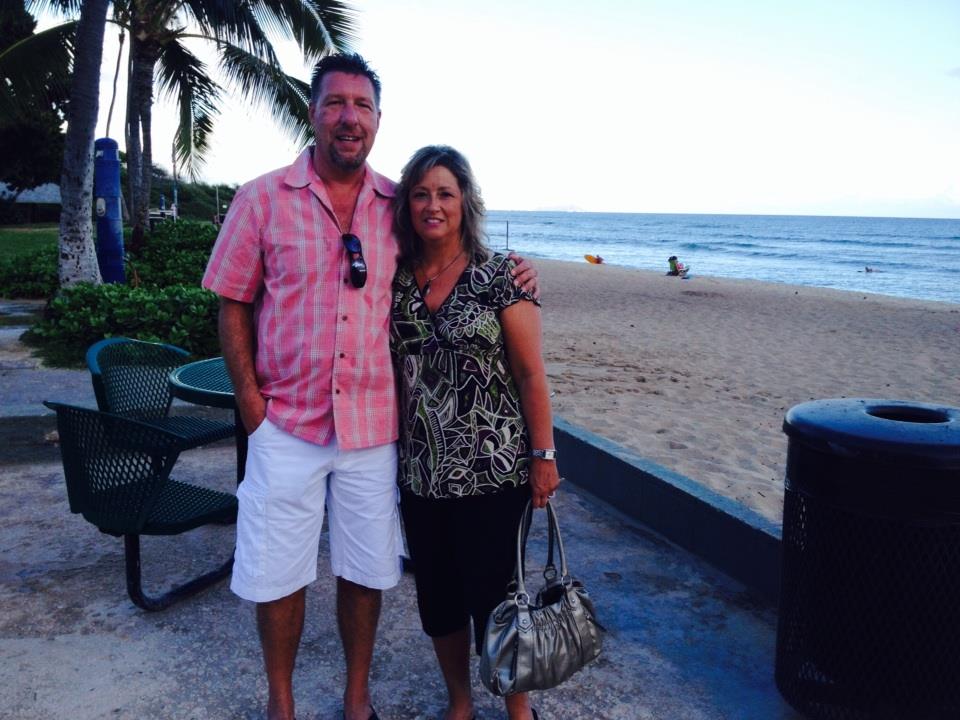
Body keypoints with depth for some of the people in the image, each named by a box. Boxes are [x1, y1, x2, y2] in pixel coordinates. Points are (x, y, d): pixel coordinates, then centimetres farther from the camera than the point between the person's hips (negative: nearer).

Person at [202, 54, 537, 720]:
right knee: (277, 575, 9)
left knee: (366, 573, 13)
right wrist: (250, 398, -6)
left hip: (373, 425, 2)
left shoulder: (397, 205, 4)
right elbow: (233, 304, 1)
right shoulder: (262, 199, -2)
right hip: (287, 423, -1)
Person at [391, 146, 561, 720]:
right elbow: (390, 368, 10)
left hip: (491, 468, -4)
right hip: (421, 471, 5)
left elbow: (530, 372, -8)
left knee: (492, 592, 5)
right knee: (437, 594, 15)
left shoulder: (499, 275, -7)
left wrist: (543, 455, -10)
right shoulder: (397, 279, 5)